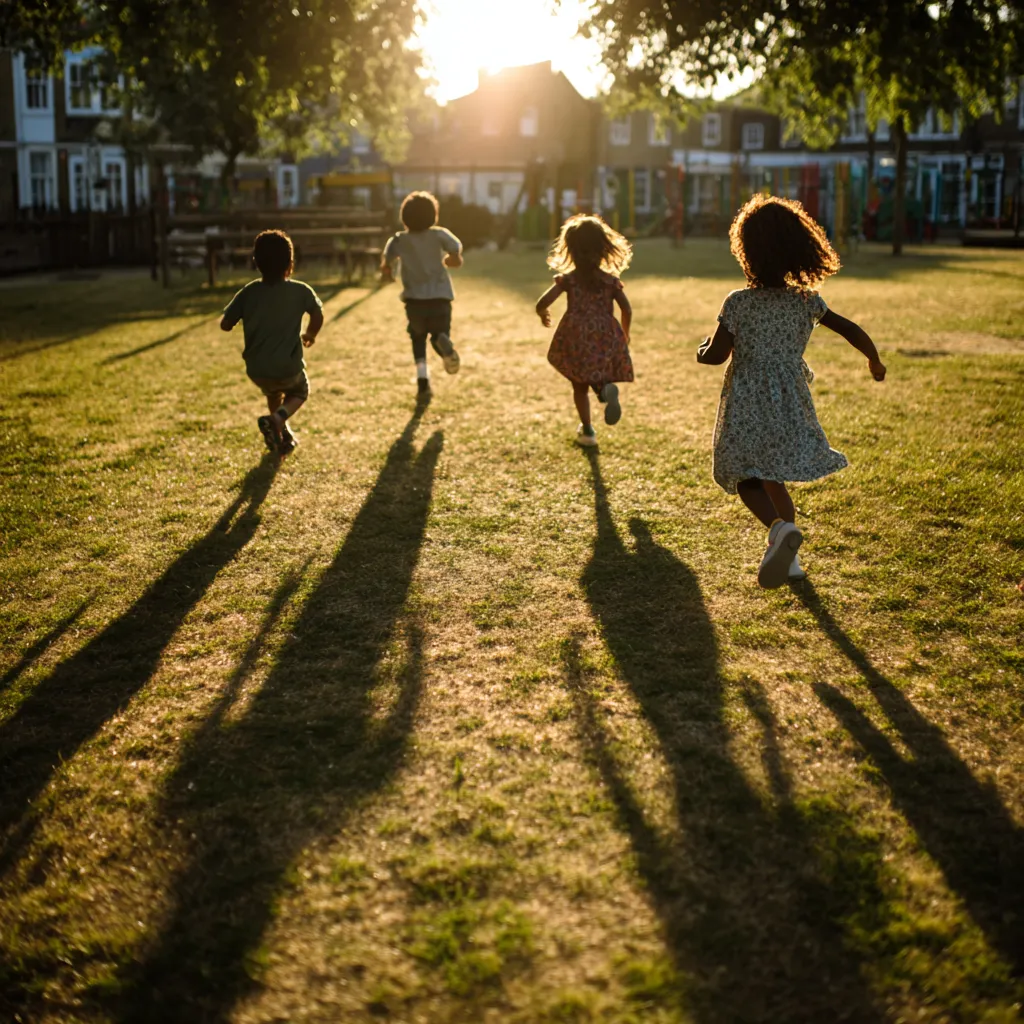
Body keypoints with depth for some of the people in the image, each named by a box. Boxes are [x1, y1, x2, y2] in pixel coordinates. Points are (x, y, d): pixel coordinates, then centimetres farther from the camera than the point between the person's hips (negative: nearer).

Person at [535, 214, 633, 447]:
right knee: (601, 375, 17)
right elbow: (627, 310, -2)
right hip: (606, 339, 1)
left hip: (577, 338, -1)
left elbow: (542, 303, -10)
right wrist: (624, 334, 15)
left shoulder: (567, 279, -1)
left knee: (580, 386, 15)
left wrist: (543, 315, 13)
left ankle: (587, 431, 20)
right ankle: (607, 388, -20)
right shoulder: (611, 280, 2)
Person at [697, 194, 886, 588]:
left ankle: (780, 527, -24)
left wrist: (702, 351, 11)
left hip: (746, 408, -4)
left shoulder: (738, 303, -12)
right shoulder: (807, 301, -3)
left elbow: (716, 355, -12)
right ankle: (787, 557, 21)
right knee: (774, 477, 20)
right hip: (790, 404, 4)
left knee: (746, 479, 5)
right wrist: (875, 362, 13)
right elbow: (852, 331, -5)